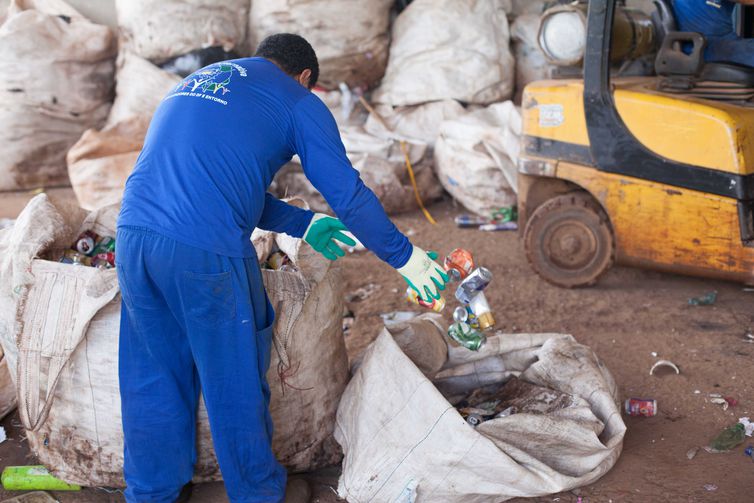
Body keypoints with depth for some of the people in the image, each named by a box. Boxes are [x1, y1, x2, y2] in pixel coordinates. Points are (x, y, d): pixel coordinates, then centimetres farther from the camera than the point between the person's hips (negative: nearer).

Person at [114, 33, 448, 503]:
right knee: (235, 380, 13)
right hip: (206, 253, -6)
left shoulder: (192, 83, 28)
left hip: (134, 235, 6)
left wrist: (305, 225, 36)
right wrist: (406, 257, 17)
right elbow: (349, 195, 4)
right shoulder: (298, 102, 8)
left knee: (153, 376, 19)